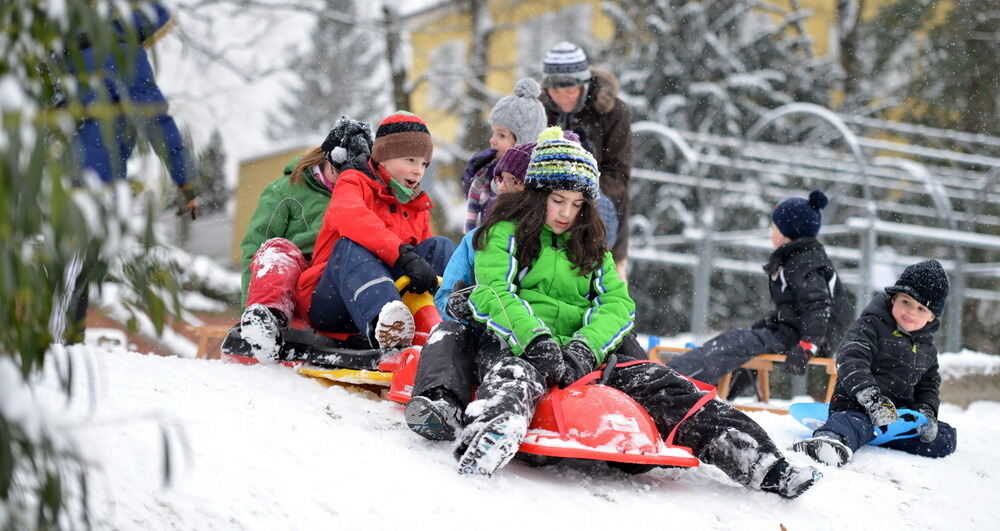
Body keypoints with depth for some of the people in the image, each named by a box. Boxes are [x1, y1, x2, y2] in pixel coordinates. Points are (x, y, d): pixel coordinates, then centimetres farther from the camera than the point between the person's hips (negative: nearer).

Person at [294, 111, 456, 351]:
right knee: (351, 247, -34)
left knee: (440, 246, -7)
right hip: (327, 305, -5)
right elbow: (348, 217, -25)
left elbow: (429, 259, 14)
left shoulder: (418, 206, 20)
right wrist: (403, 255, -38)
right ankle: (380, 323, -61)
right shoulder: (355, 183, 0)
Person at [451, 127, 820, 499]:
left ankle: (760, 463, -27)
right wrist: (535, 340, -28)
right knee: (516, 375, -40)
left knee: (660, 386, -16)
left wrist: (586, 347, -15)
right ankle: (491, 438, -74)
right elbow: (492, 293, -9)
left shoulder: (590, 244, 22)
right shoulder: (506, 232, 7)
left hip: (587, 347, 4)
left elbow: (618, 303, 8)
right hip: (519, 345, -4)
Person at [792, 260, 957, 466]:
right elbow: (851, 360, -19)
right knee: (857, 423, -41)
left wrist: (926, 412, -1)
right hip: (856, 405, -7)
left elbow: (928, 386, 24)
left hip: (898, 413, 7)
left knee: (946, 438, -8)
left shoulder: (927, 348, 18)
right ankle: (832, 440, -77)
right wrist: (872, 398, -33)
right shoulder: (871, 325, -4)